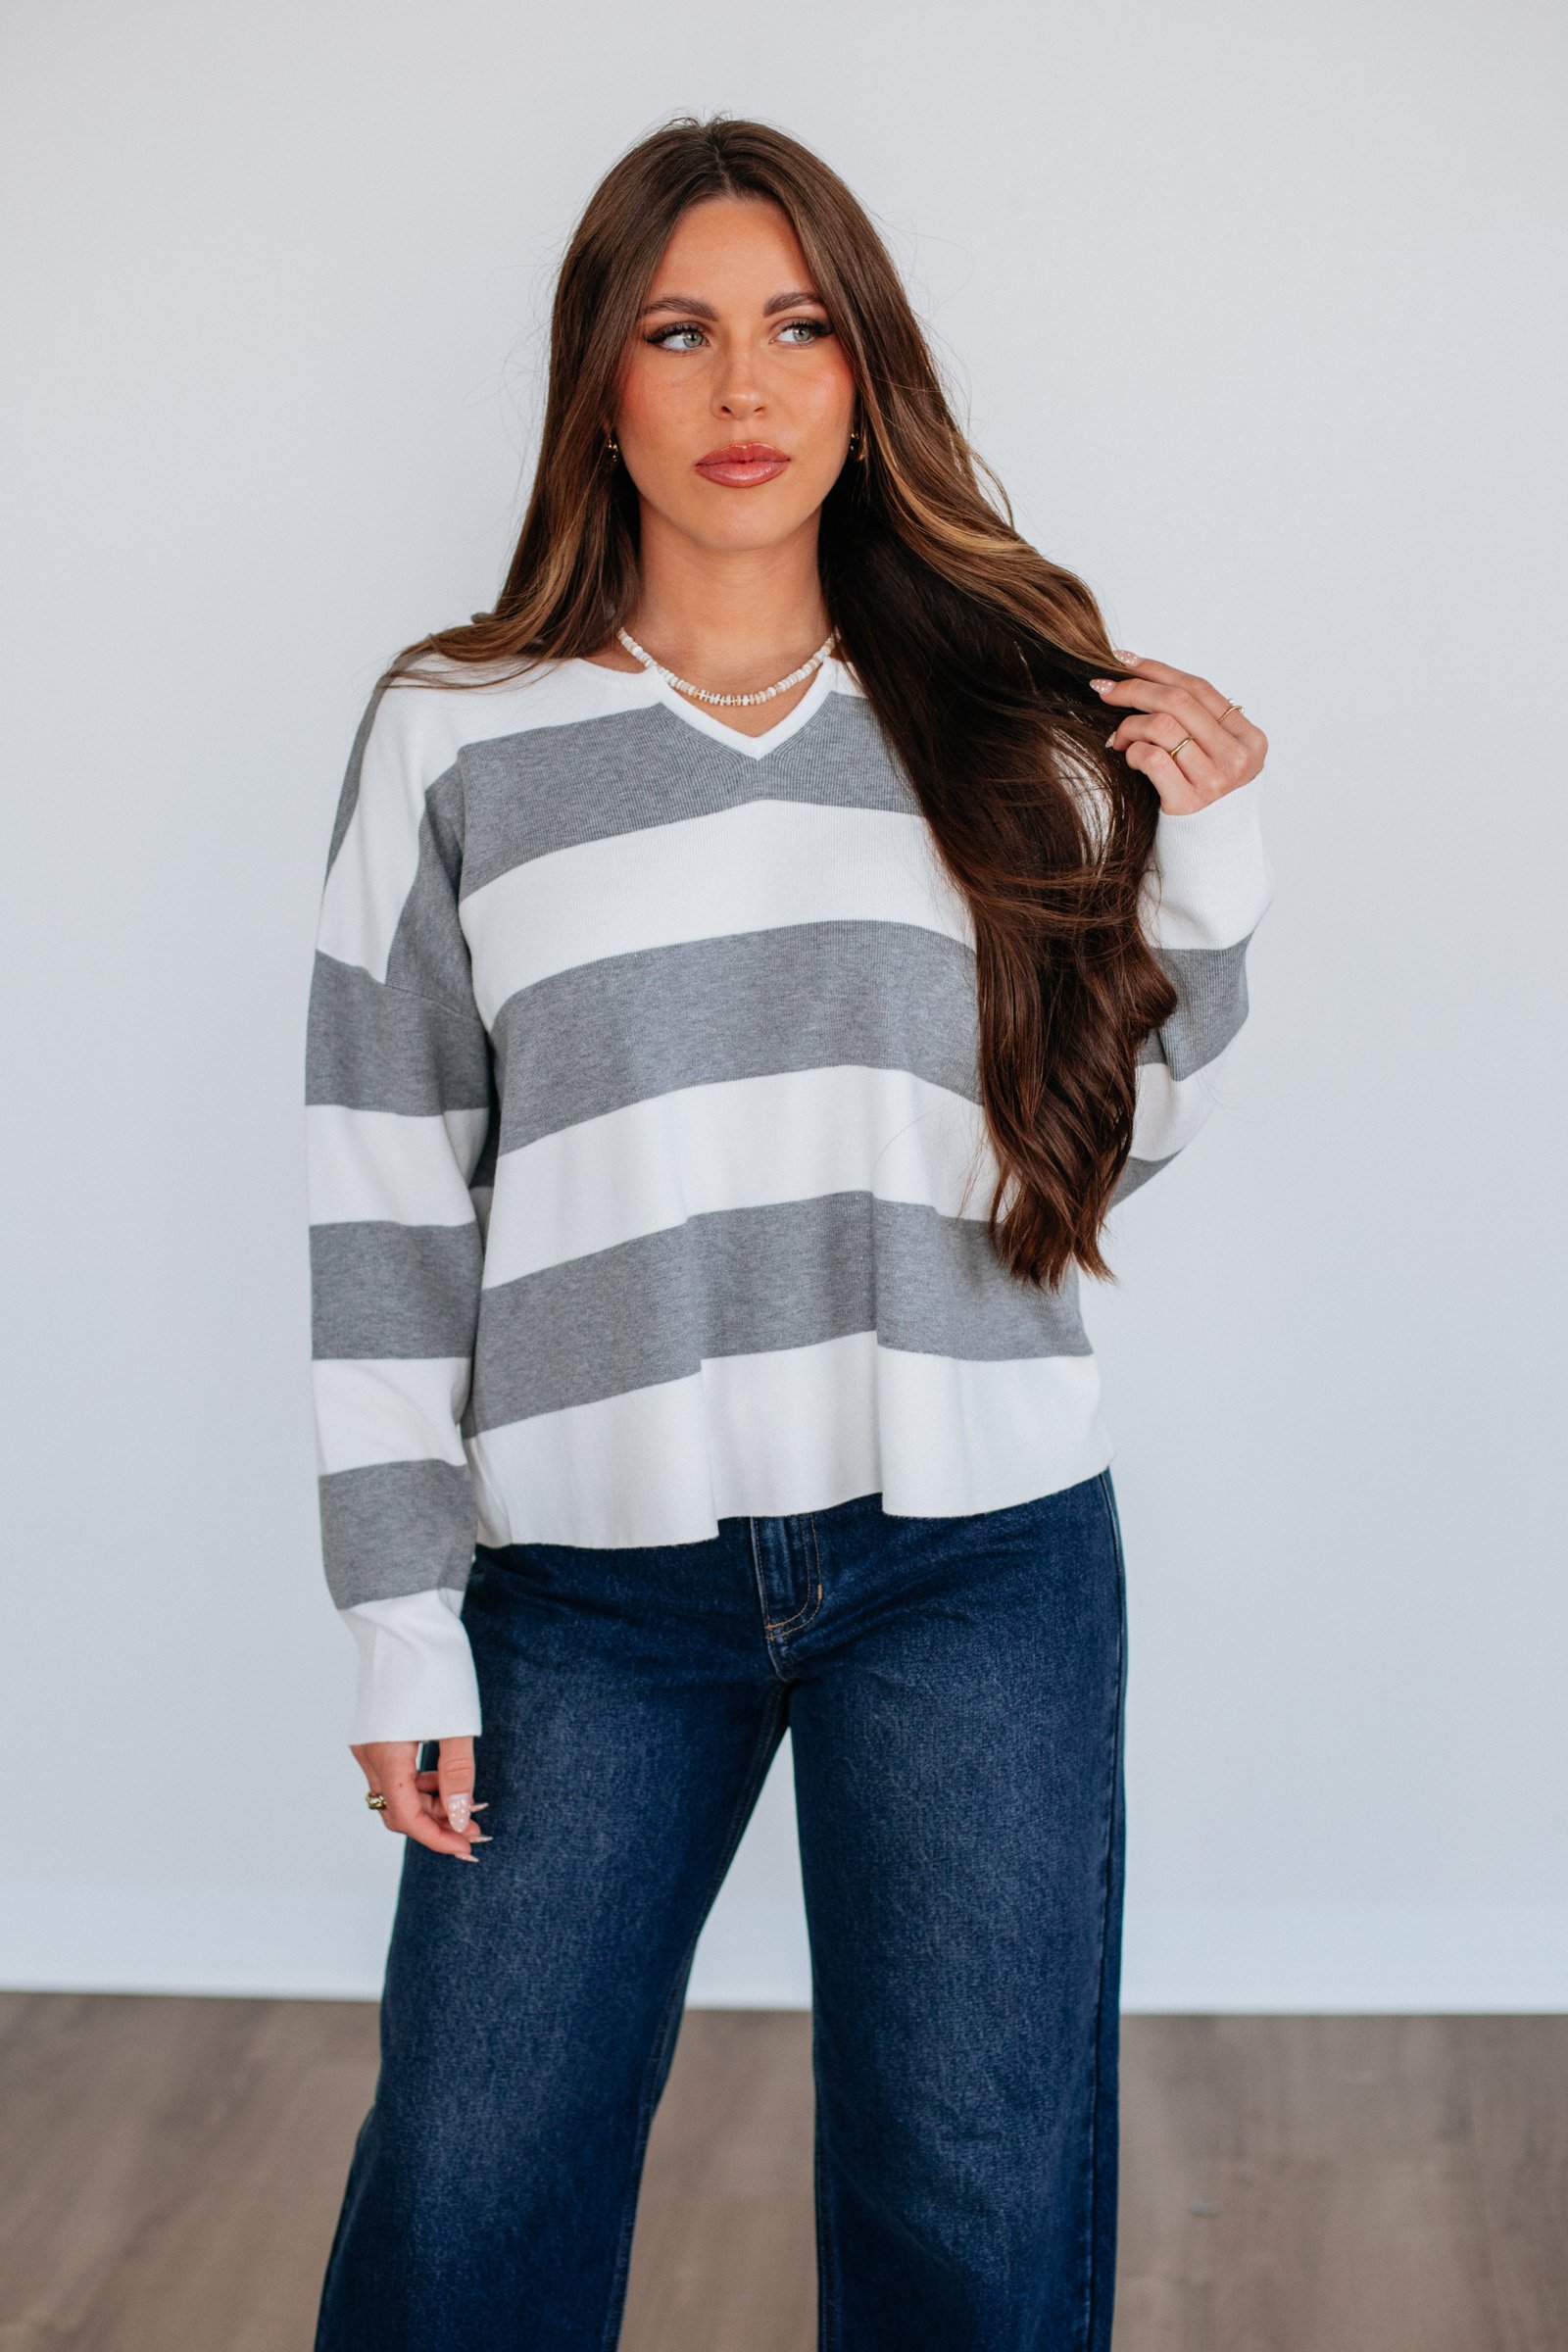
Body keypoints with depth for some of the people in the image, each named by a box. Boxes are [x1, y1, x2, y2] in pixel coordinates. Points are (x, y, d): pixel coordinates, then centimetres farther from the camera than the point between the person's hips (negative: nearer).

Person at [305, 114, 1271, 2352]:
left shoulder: (1006, 718, 8)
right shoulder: (456, 737, 4)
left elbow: (1112, 1133, 13)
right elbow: (385, 1201, 3)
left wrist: (1207, 861, -1)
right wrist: (403, 1616, -1)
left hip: (973, 1545, 1)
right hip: (591, 1563, -1)